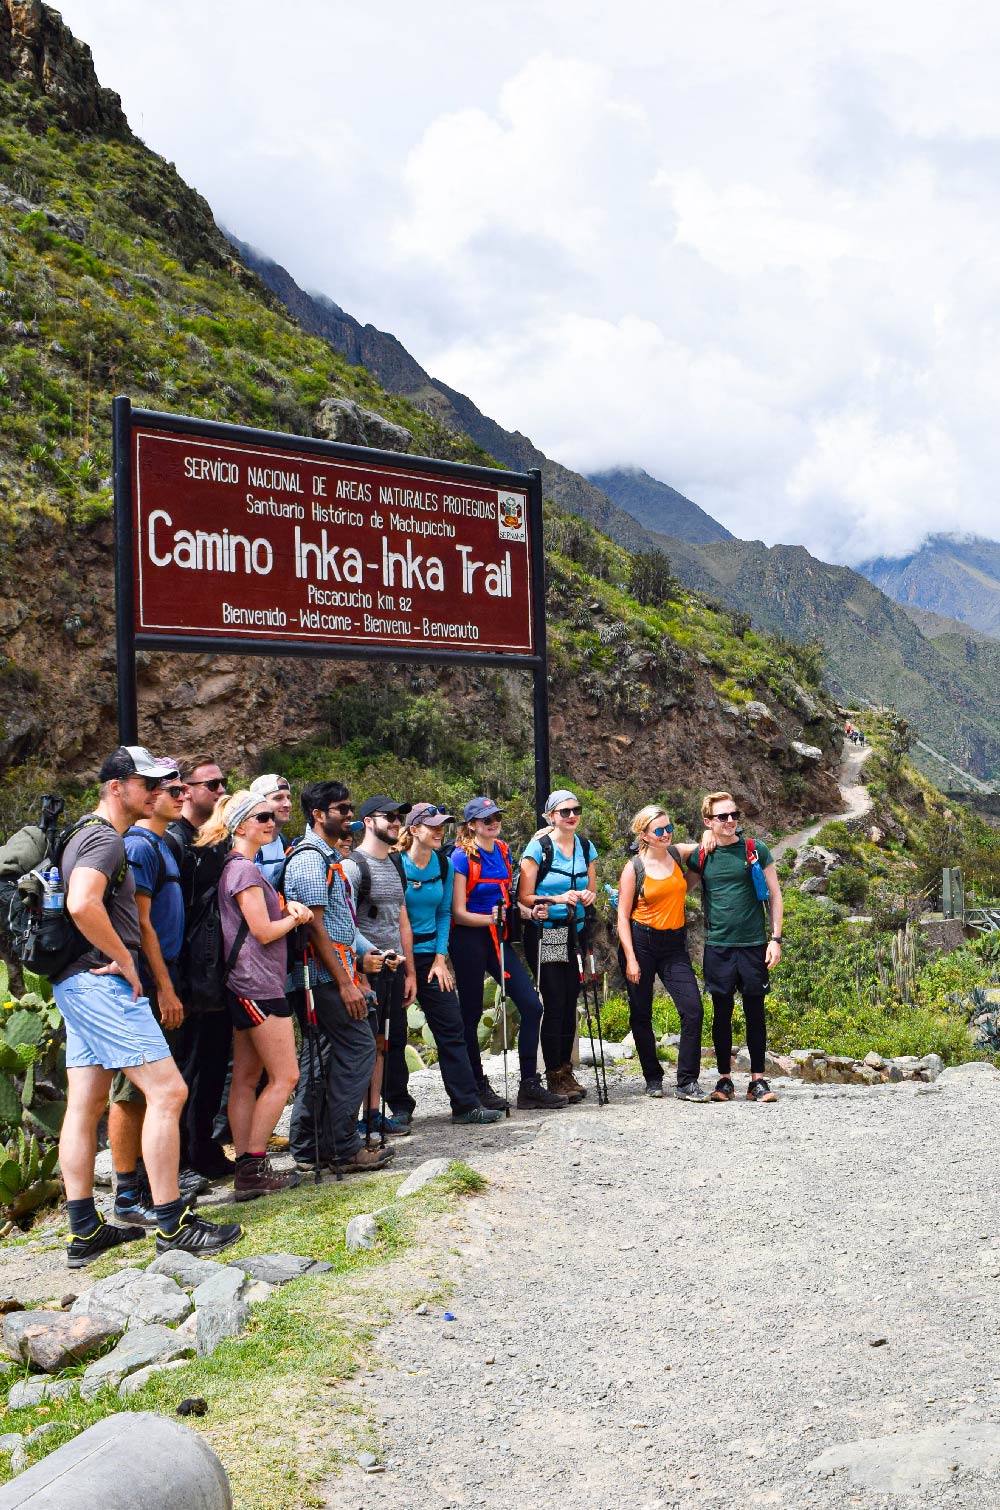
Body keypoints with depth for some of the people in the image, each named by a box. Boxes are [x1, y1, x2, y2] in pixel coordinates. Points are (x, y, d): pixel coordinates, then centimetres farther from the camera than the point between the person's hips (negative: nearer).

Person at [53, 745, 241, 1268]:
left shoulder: (87, 833, 20)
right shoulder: (106, 838, -13)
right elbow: (82, 905, -30)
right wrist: (124, 961, -19)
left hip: (78, 984, 11)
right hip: (102, 983, -11)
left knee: (85, 1104, 10)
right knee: (167, 1090, -9)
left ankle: (84, 1232, 14)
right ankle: (173, 1226, -6)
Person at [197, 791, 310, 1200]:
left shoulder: (240, 867, 18)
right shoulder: (244, 869, -13)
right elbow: (264, 931, -15)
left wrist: (287, 907, 3)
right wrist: (294, 918, 2)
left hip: (245, 985, 10)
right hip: (258, 984, -10)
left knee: (246, 1078, 9)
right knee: (285, 1076, -6)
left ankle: (245, 1169, 12)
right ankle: (254, 1168, -3)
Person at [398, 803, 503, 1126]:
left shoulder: (444, 865, 4)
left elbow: (444, 913, 10)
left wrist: (440, 958, 2)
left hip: (430, 955, 5)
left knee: (451, 1027, 2)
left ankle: (466, 1105, 5)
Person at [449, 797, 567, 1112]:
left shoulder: (503, 851, 9)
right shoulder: (462, 856, -11)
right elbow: (459, 913, -13)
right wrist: (490, 918, -22)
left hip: (497, 938, 7)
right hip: (469, 941, -6)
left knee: (532, 1005, -1)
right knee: (471, 1015, 3)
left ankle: (529, 1086, 5)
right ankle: (478, 1087, 15)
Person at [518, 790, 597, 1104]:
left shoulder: (585, 847, 9)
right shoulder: (539, 848, -7)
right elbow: (524, 897, -9)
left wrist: (588, 896, -4)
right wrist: (557, 899, -21)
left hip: (574, 934, 5)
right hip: (545, 934, -5)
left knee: (570, 1003, 6)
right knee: (554, 1003, -6)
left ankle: (566, 1071, 17)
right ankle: (554, 1077, 3)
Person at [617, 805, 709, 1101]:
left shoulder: (678, 853, 4)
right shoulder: (634, 868, -5)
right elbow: (623, 916, -4)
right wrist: (630, 959, -12)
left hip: (674, 945, 3)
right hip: (640, 942, -3)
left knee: (693, 1009, -10)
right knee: (641, 1015, 4)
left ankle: (687, 1082, -4)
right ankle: (653, 1078, 21)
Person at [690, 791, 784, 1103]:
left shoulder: (756, 850, 0)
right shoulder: (700, 856, 3)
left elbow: (775, 896, 3)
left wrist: (776, 938, -2)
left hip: (753, 944, -1)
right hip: (718, 945, 1)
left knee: (755, 1013, 3)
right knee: (722, 1013, 5)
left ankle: (758, 1080, 11)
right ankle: (724, 1079, 14)